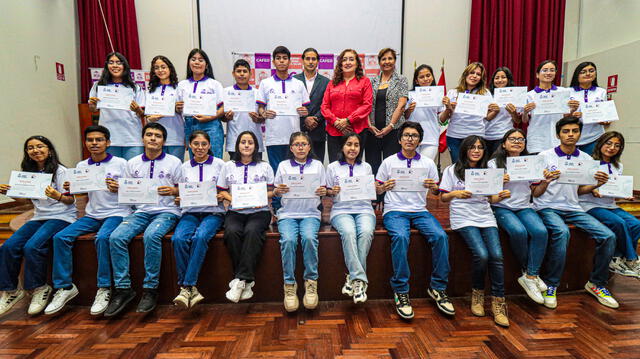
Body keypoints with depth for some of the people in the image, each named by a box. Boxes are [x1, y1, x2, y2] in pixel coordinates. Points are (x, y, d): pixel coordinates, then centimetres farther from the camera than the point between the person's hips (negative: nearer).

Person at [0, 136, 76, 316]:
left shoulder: (60, 171, -6)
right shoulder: (28, 172, 13)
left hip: (61, 217, -6)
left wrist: (57, 196, -31)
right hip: (39, 217, 6)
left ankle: (40, 289, -6)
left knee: (32, 247, -25)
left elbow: (70, 200, -9)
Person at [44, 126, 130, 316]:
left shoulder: (120, 163, -2)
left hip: (117, 213, -5)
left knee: (102, 237, -32)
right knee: (60, 237, -14)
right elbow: (82, 192, 17)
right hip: (92, 215, 5)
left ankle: (104, 288, -19)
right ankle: (64, 287, 0)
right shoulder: (81, 166, 12)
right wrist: (70, 189, -4)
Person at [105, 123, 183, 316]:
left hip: (166, 211, -4)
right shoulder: (133, 163, 15)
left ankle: (150, 289, -20)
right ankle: (123, 288, -10)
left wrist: (172, 191, -17)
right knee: (116, 237, -20)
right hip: (141, 211, 4)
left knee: (151, 235, -33)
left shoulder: (174, 162, 4)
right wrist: (116, 188, -3)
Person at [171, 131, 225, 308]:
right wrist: (178, 198, -3)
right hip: (190, 212, 3)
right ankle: (190, 289, -20)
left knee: (200, 237, -33)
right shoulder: (184, 167, 16)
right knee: (179, 238, -28)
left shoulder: (220, 164, 7)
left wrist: (222, 197, -13)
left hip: (213, 212, -2)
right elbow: (180, 193, 20)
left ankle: (187, 286, -24)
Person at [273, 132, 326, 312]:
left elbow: (324, 189, 14)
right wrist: (278, 191, -10)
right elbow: (275, 192, 13)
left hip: (310, 213, 0)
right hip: (287, 214, 0)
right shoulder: (283, 166, 13)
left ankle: (311, 283, -14)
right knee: (288, 240, -28)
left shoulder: (317, 165, 14)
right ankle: (289, 285, -13)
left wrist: (323, 192, -10)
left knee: (309, 238, -30)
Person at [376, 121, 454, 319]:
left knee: (440, 236, -24)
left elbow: (436, 191, 16)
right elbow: (376, 190, 9)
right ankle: (401, 291, -21)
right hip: (395, 211, -2)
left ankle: (438, 288, -8)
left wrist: (433, 187, -7)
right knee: (400, 237, -33)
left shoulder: (428, 163, 16)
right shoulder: (388, 162, 10)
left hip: (420, 211, 3)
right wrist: (384, 187, -13)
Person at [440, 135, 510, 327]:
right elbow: (443, 197, 3)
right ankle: (477, 294, 3)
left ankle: (498, 302, -4)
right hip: (463, 219, -4)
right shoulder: (452, 170, 6)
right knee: (481, 255, -23)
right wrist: (456, 194, -18)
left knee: (497, 256, -18)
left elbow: (490, 199, 16)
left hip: (486, 218, 4)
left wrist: (501, 196, -6)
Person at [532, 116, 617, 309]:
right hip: (547, 207, -5)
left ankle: (596, 283, 9)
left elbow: (579, 191, 17)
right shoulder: (545, 156, -3)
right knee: (561, 232, -35)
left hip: (573, 209, 5)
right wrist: (546, 182, -24)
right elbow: (535, 194, -4)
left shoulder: (586, 159, 11)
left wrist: (597, 184, -2)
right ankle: (550, 285, -20)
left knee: (608, 236, -14)